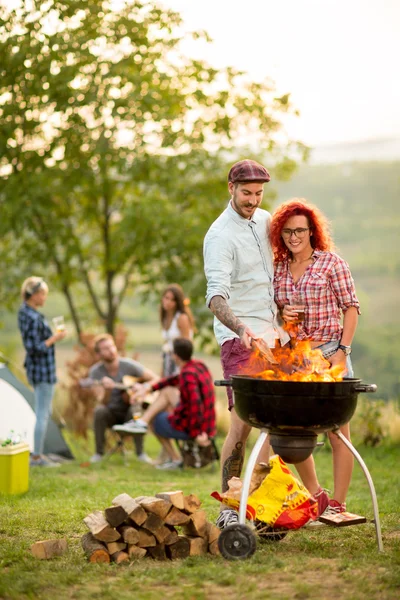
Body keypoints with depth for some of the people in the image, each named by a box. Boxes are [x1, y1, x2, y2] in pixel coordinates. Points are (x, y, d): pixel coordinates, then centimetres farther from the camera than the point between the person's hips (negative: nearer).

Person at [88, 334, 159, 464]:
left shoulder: (129, 365, -9)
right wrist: (106, 389, -39)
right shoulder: (95, 371, -8)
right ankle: (99, 453, -19)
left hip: (128, 413, -1)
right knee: (99, 410, -32)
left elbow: (155, 379, -6)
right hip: (111, 414, 1)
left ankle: (140, 452, -20)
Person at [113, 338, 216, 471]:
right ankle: (142, 422, 12)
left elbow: (195, 402, -34)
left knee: (154, 417, 20)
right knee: (166, 392, 18)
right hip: (208, 424, 8)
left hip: (189, 428, -8)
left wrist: (196, 434, -28)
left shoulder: (188, 374, -24)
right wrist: (151, 387, 15)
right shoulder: (199, 365, 4)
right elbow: (177, 380, 20)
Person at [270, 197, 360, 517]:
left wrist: (342, 350, -12)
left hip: (329, 353, -5)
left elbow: (351, 308, -4)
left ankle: (338, 504, 6)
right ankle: (315, 495, 23)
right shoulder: (278, 268, 9)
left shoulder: (331, 263, -3)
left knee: (338, 434, -1)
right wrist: (281, 313, -5)